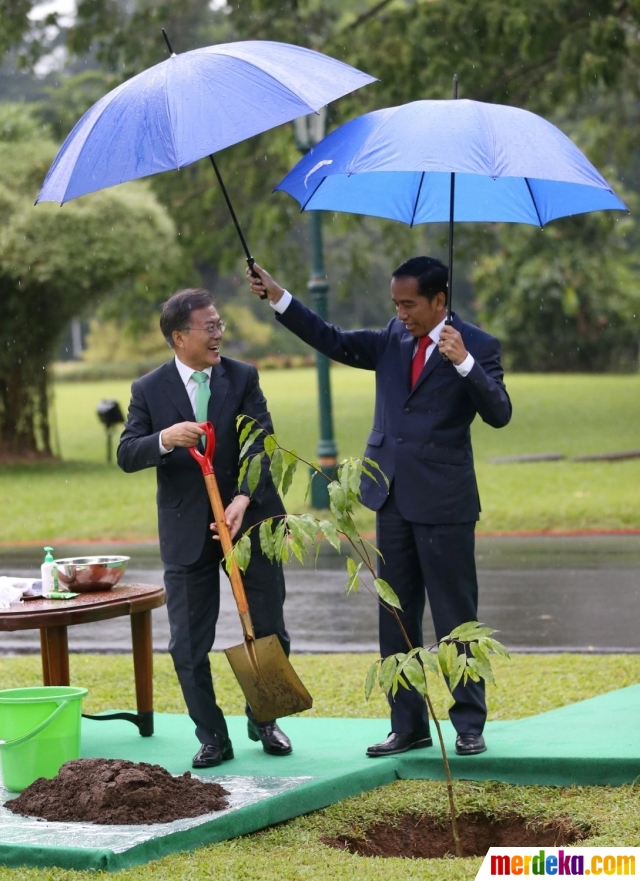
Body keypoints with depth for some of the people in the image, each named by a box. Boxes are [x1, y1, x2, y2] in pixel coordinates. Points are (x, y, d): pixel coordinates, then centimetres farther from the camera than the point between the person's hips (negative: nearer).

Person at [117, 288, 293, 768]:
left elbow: (261, 443, -11)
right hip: (187, 531, -1)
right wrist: (165, 439, -29)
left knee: (268, 630, 9)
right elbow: (127, 454, -8)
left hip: (249, 520, 1)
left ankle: (263, 722, 29)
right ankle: (213, 738, 13)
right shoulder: (149, 391, -2)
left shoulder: (243, 378, -1)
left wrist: (244, 498, -26)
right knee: (189, 644, 0)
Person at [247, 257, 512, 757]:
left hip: (443, 501, -6)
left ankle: (470, 726, 9)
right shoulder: (393, 340, 10)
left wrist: (462, 362, -31)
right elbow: (334, 342, 11)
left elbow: (499, 413, -18)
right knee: (396, 619, 10)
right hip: (393, 498, 6)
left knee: (456, 617, 0)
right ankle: (408, 726, 17)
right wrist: (279, 299, 4)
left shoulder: (477, 347, -7)